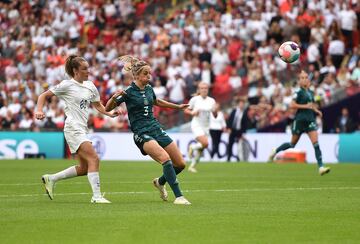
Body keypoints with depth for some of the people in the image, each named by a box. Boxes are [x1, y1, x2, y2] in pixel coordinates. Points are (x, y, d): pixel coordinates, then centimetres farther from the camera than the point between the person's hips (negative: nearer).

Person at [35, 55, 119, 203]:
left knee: (84, 168, 11)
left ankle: (51, 179, 23)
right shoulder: (67, 85, -6)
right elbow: (44, 96, -1)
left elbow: (97, 105, 23)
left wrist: (110, 113, 6)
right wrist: (39, 110, -17)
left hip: (82, 129, 9)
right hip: (73, 128, -9)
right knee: (94, 159, -19)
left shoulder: (90, 86, 12)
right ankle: (96, 196, -19)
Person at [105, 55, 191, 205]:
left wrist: (178, 106, 36)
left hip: (156, 129, 7)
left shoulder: (149, 89, 9)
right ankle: (178, 196, -29)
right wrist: (114, 97, -28)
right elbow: (107, 108, -8)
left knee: (180, 164, 3)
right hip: (142, 134, -7)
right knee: (165, 158, -30)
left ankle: (160, 182, 33)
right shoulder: (129, 92, -9)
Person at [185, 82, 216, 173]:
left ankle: (192, 166, 17)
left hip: (206, 127, 4)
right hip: (196, 125, -4)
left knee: (201, 149, 2)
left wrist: (215, 111, -14)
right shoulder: (195, 99, -4)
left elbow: (215, 116, 8)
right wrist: (192, 113, -15)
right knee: (205, 143, -25)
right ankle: (192, 147, 4)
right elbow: (186, 110, 5)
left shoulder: (211, 101, 5)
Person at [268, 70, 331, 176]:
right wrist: (305, 106, -21)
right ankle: (275, 151, 35)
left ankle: (321, 167, -15)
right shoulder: (299, 93, -9)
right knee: (292, 144, 10)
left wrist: (317, 111, 9)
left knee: (316, 143, -10)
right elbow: (292, 105, -17)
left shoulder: (311, 93, 11)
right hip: (300, 120, -5)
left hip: (310, 120, 5)